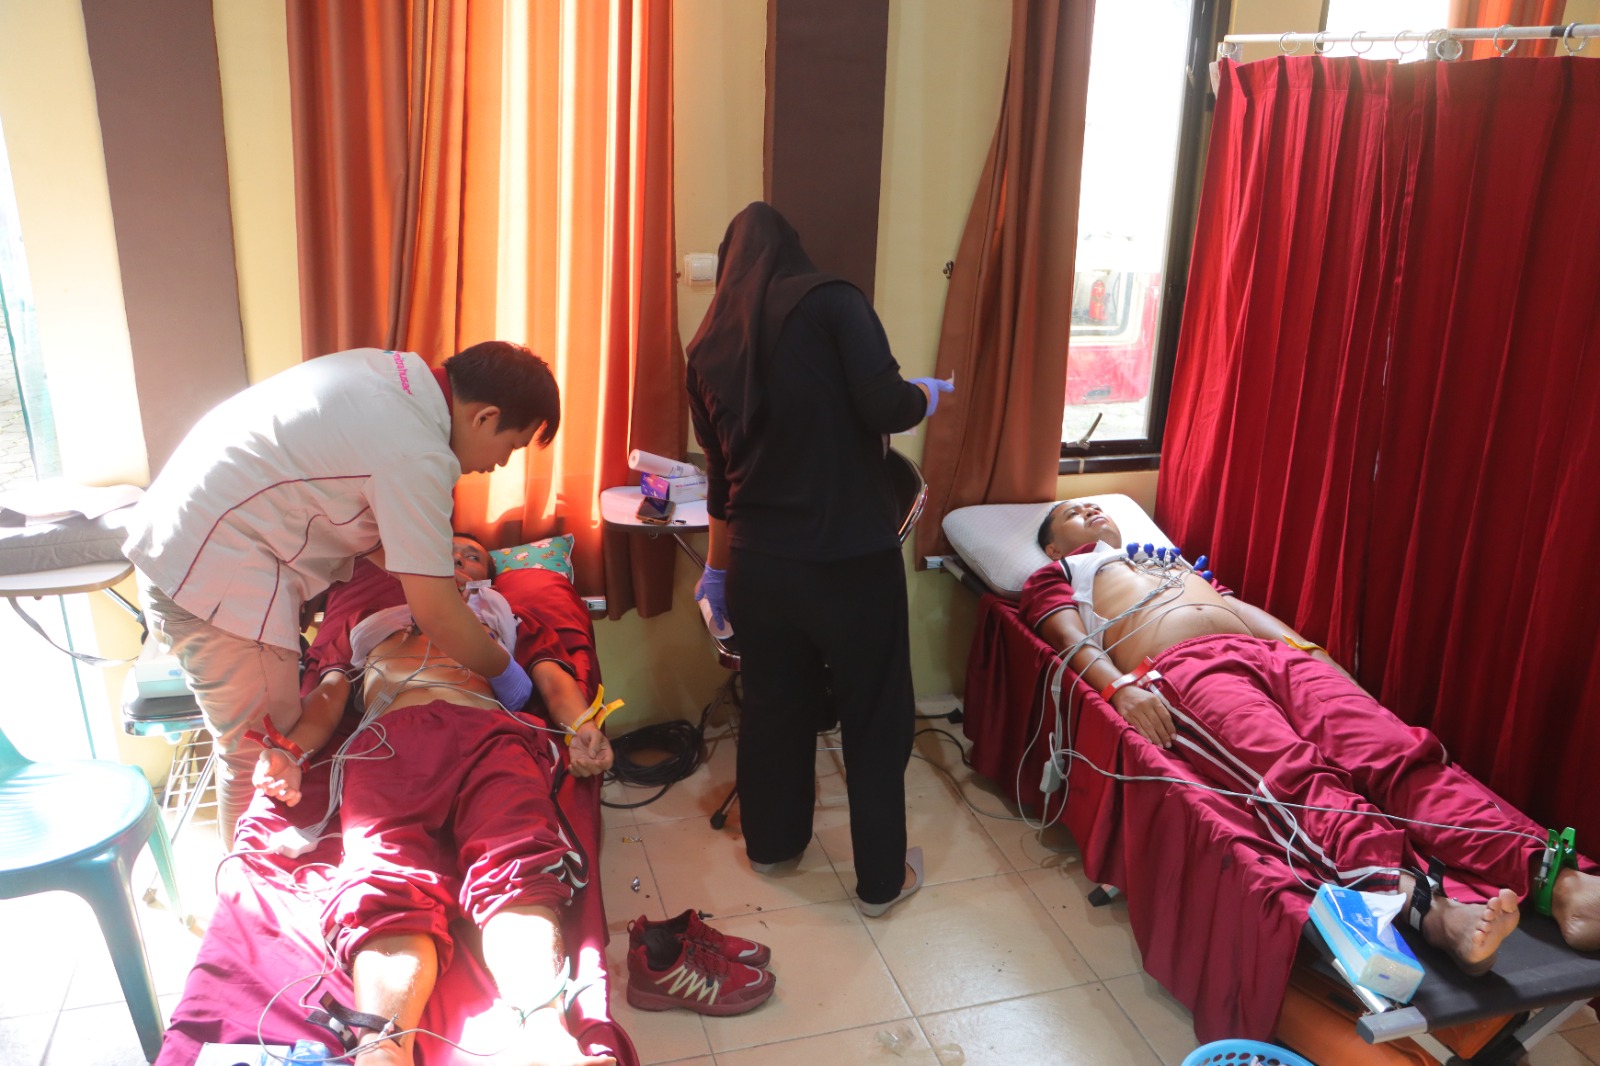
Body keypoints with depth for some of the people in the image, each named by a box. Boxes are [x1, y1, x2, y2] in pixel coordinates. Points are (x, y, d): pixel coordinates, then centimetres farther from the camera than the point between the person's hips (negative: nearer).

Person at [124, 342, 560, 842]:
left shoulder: (398, 371, 4)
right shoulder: (418, 456, -23)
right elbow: (437, 617, -17)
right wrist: (504, 671, -1)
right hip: (213, 576, -10)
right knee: (260, 757, 2)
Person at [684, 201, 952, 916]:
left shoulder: (709, 344, 9)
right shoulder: (830, 301, -8)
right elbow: (885, 407, -18)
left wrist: (717, 568, 26)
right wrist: (929, 394, 5)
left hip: (757, 562, 5)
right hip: (852, 557, -5)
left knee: (774, 705, 22)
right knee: (875, 716, 11)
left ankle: (771, 841, 40)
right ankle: (881, 878, 24)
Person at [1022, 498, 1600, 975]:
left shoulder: (1167, 557, 44)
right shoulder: (1056, 577, 27)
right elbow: (1073, 638, 6)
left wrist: (1308, 649, 12)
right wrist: (1120, 685, -16)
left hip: (1273, 652, 5)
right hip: (1181, 668, -5)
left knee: (1391, 749, -24)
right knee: (1292, 772, -36)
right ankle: (1424, 905, -59)